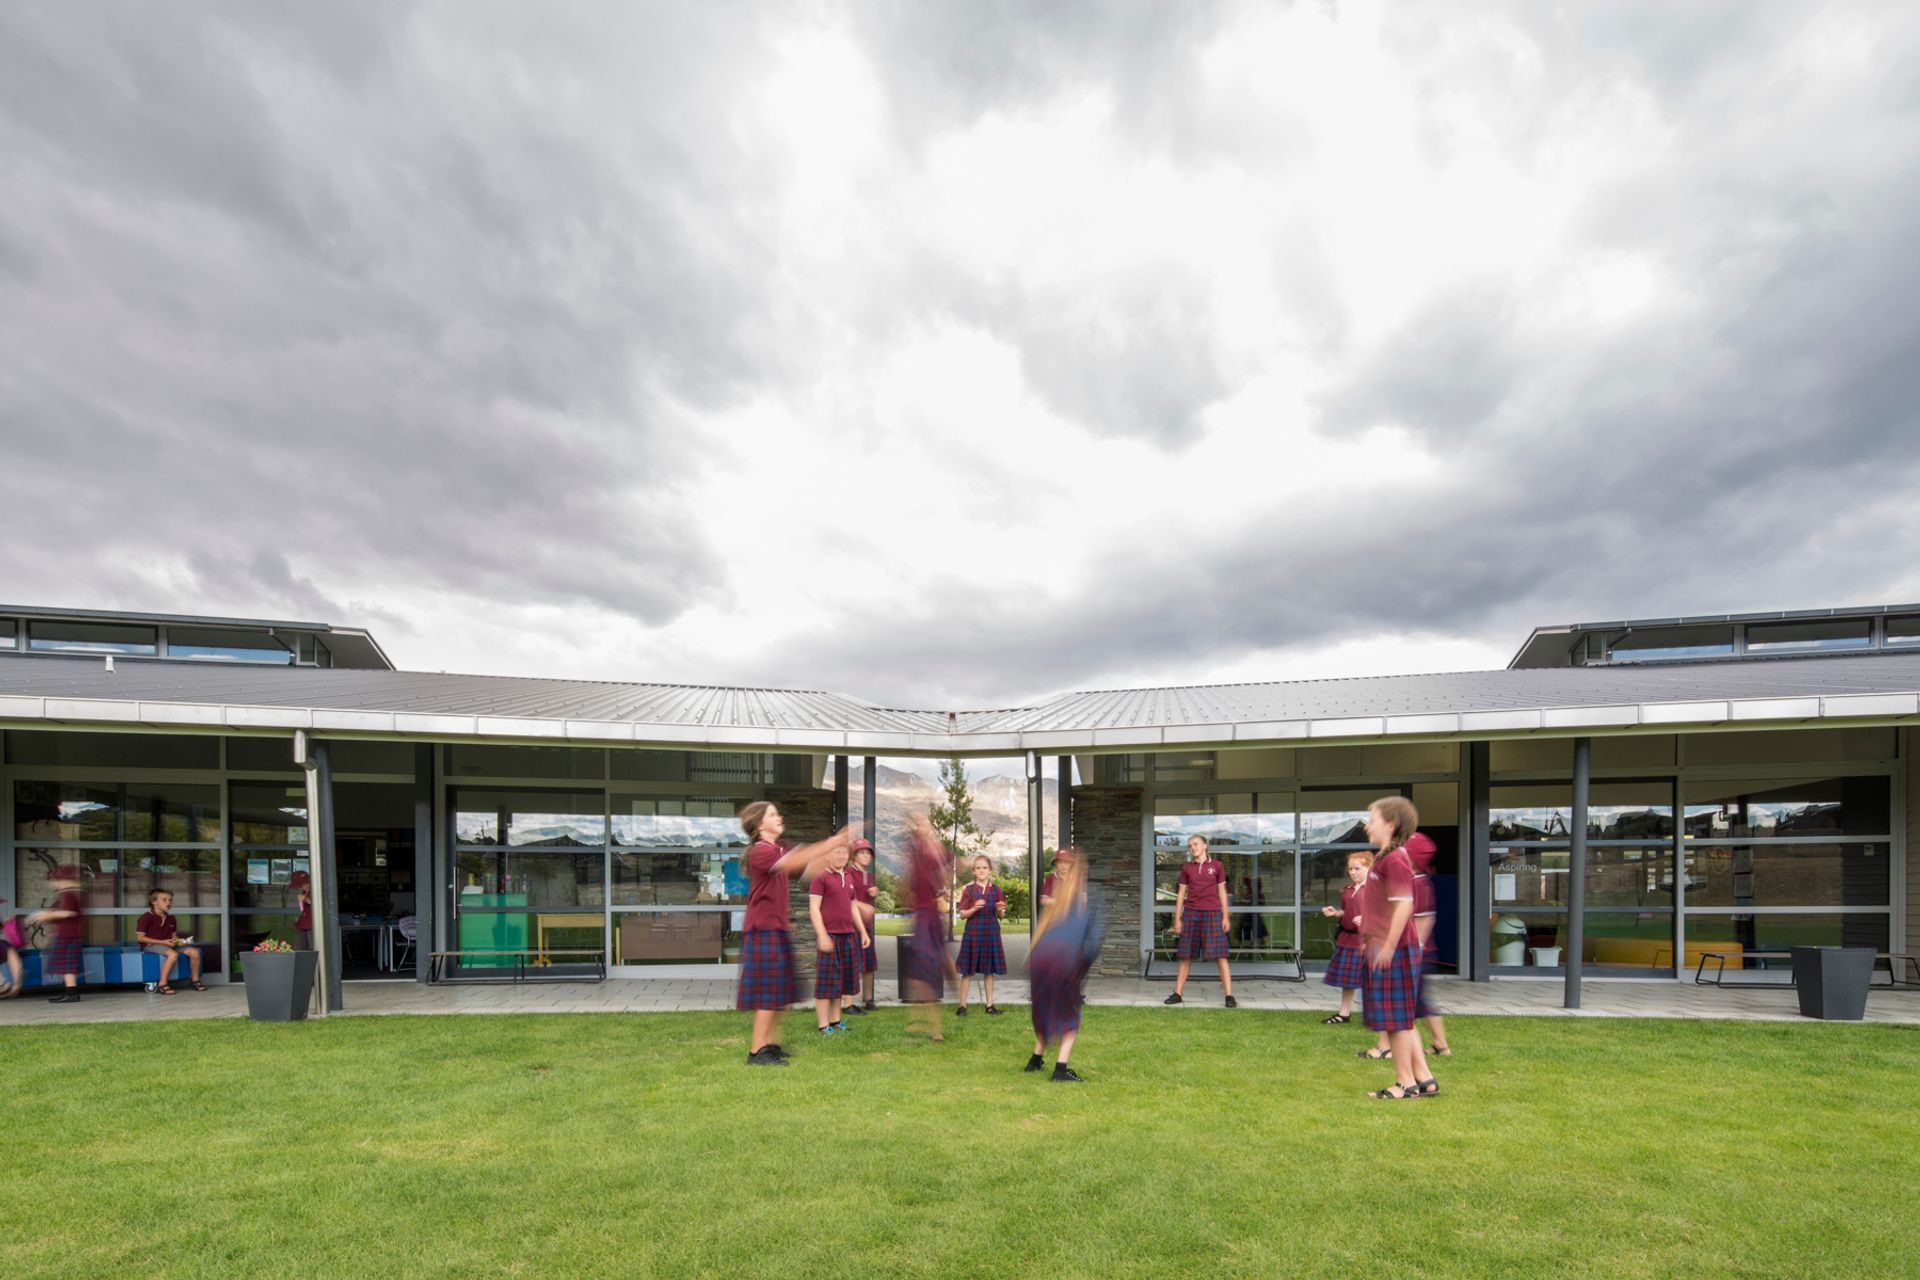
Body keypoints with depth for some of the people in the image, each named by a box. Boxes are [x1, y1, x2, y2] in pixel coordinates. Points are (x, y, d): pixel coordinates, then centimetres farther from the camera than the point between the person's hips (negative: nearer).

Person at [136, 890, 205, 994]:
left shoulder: (171, 918, 13)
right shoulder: (146, 918, -9)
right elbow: (140, 937, -14)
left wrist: (178, 941, -7)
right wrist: (163, 942, -19)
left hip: (169, 944, 7)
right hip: (151, 945, -7)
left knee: (194, 952, -12)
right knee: (173, 954, -37)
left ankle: (195, 980, 6)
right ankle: (162, 984, -27)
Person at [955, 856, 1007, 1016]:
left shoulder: (996, 890, 4)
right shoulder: (968, 890, -2)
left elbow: (1000, 916, 7)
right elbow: (962, 915, -3)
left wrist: (1000, 910, -15)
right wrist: (974, 909, -20)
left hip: (991, 933, 2)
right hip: (973, 933, -2)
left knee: (989, 970, 8)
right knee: (968, 971, 2)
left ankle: (990, 1005, 15)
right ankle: (962, 1004, 8)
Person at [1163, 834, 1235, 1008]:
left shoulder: (1217, 865, 4)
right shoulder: (1186, 868, 8)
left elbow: (1222, 891, 6)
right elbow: (1181, 894, 10)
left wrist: (1225, 917, 1)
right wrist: (1177, 919, 6)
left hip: (1212, 913, -2)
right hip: (1191, 913, 2)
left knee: (1220, 955, -5)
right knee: (1186, 956, 6)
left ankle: (1229, 996, -3)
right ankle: (1177, 994, 13)